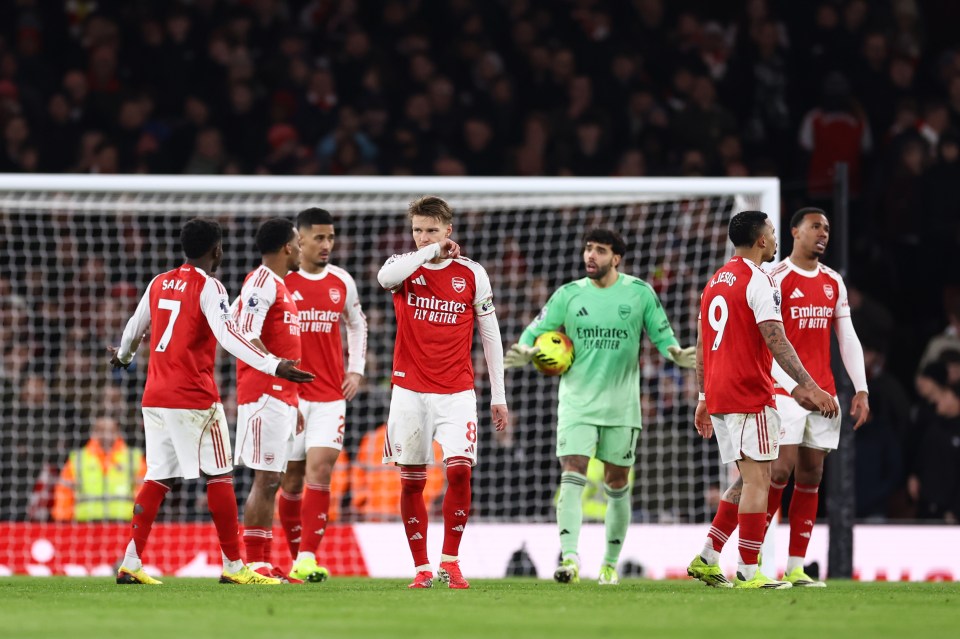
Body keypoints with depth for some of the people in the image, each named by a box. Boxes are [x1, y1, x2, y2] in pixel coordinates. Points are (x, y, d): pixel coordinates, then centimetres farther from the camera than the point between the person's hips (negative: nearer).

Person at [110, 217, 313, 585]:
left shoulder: (159, 284, 12)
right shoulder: (208, 288, -8)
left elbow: (135, 327, 24)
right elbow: (228, 336, -22)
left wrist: (123, 356, 46)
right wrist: (273, 366, -30)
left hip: (155, 397, 7)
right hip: (194, 399, -7)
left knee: (159, 478, 10)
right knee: (219, 477, 1)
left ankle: (131, 563, 3)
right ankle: (233, 566, 1)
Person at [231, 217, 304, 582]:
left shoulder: (279, 285, 20)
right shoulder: (262, 282, -10)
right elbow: (246, 337, -21)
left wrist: (294, 403, 25)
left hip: (282, 398, 10)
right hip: (265, 395, -10)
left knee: (271, 482, 9)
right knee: (265, 480, -10)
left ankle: (263, 564, 10)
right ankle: (255, 564, -10)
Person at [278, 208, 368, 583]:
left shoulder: (342, 282, 7)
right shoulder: (279, 281, -4)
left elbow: (357, 324, 23)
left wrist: (356, 370, 12)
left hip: (331, 396, 2)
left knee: (319, 471, -13)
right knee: (292, 480, 3)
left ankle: (307, 560, -16)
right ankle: (297, 559, 17)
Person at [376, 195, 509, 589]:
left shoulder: (471, 274, 3)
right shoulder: (405, 267, 2)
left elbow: (490, 335, 8)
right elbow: (386, 277, -25)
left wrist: (499, 396, 7)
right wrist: (432, 252, -19)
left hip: (456, 393, -1)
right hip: (410, 391, 1)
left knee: (459, 469, -16)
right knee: (411, 481, 2)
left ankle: (450, 561, -3)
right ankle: (422, 568, 11)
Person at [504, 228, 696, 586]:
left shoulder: (639, 293, 1)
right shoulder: (568, 295, 4)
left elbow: (661, 335, 6)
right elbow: (536, 331, 5)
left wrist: (677, 354, -15)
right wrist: (524, 352, -17)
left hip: (621, 405, 0)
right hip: (577, 403, 0)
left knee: (617, 485, 8)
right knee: (572, 477, -15)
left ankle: (611, 564, 20)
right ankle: (570, 558, -24)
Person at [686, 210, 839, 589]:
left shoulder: (715, 281, 17)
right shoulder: (758, 281, -10)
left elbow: (703, 345, 20)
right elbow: (776, 341, -18)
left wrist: (704, 399, 24)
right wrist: (809, 386, -19)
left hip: (718, 396, 9)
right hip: (750, 395, -9)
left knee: (750, 479, 15)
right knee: (757, 479, -6)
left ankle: (707, 558, 11)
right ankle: (749, 571, -8)